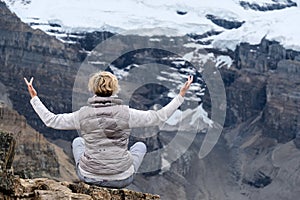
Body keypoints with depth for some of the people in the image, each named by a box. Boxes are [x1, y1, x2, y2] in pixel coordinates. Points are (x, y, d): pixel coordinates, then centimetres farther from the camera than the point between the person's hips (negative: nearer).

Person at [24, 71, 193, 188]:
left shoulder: (83, 115, -12)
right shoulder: (126, 113, -16)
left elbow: (50, 120, 0)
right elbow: (160, 116, -7)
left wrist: (34, 97, 11)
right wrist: (181, 95, 2)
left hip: (88, 176, 1)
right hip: (122, 179, -1)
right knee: (140, 146, 31)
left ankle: (94, 182, 43)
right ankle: (116, 183, 37)